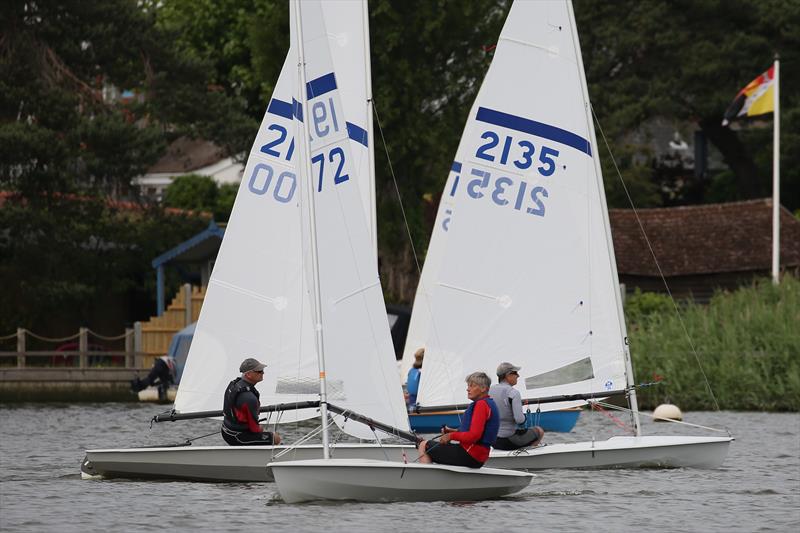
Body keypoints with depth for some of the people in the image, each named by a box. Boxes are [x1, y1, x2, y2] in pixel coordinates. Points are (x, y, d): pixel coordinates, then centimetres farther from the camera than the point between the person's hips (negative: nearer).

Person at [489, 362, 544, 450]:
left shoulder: (490, 390, 1)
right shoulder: (513, 393, -20)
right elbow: (519, 419, -25)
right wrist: (524, 417, -3)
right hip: (509, 441, -7)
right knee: (539, 431, 20)